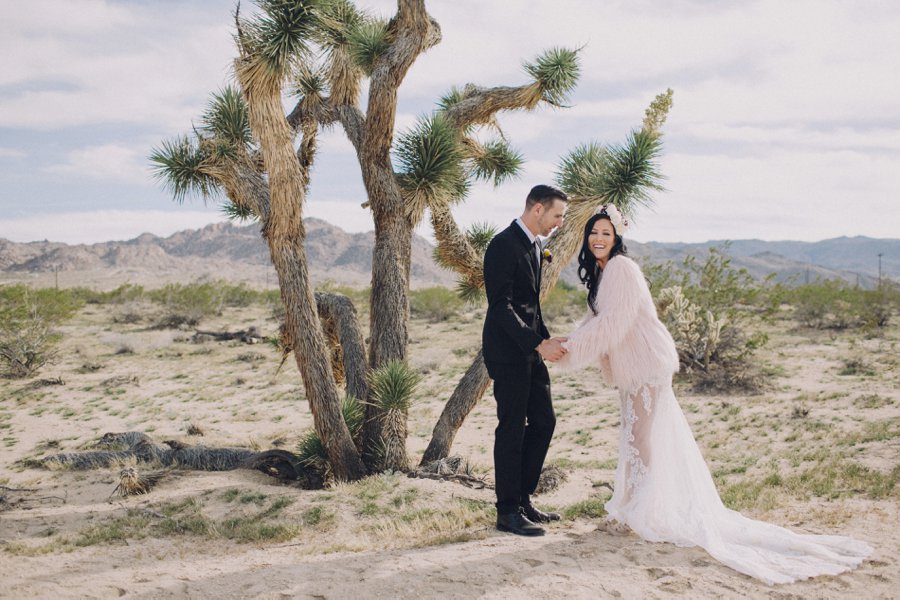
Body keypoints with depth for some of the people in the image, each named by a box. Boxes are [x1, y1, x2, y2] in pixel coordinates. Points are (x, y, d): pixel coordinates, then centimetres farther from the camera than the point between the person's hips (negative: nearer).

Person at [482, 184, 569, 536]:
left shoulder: (534, 245, 13)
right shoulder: (503, 246, -17)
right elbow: (500, 305, -23)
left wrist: (546, 339, 8)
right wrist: (539, 344, -25)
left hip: (530, 349, 9)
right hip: (507, 351, -9)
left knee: (543, 422, 11)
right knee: (512, 429, -3)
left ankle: (523, 499, 22)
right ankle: (508, 512, 6)